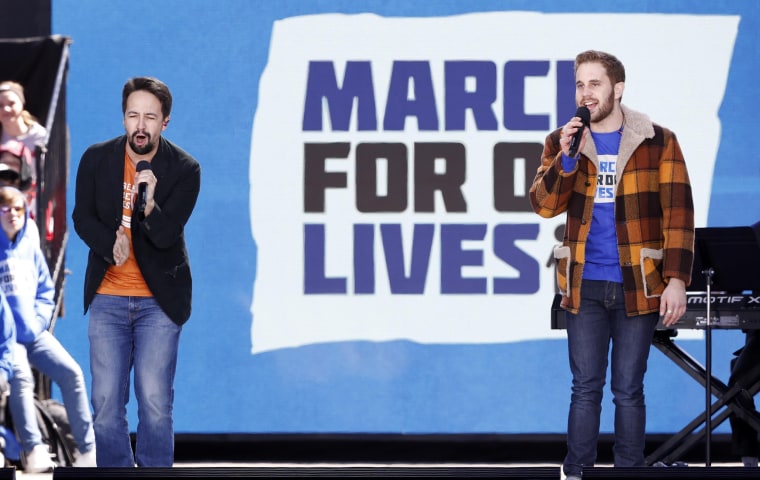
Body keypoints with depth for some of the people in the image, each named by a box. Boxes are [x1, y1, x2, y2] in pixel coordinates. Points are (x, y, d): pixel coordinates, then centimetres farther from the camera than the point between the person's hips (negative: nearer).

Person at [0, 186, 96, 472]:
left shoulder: (31, 248, 13)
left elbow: (45, 291, 18)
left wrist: (38, 320, -1)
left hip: (34, 333, 5)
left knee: (71, 373, -12)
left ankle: (87, 449, -8)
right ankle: (34, 451, -41)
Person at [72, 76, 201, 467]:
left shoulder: (184, 169, -10)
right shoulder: (96, 159, -3)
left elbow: (166, 234, -16)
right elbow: (82, 218, 2)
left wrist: (149, 204, -37)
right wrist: (110, 245, -18)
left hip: (159, 301, -2)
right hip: (107, 298, 2)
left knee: (156, 402, -5)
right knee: (106, 402, 2)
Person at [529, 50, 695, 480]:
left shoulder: (659, 142, -2)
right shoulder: (561, 143, 6)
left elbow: (678, 214, -5)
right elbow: (544, 204, -3)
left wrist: (677, 279, -12)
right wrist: (566, 158, -18)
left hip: (638, 285, -2)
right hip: (585, 285, 2)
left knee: (628, 390, 3)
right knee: (585, 387, 4)